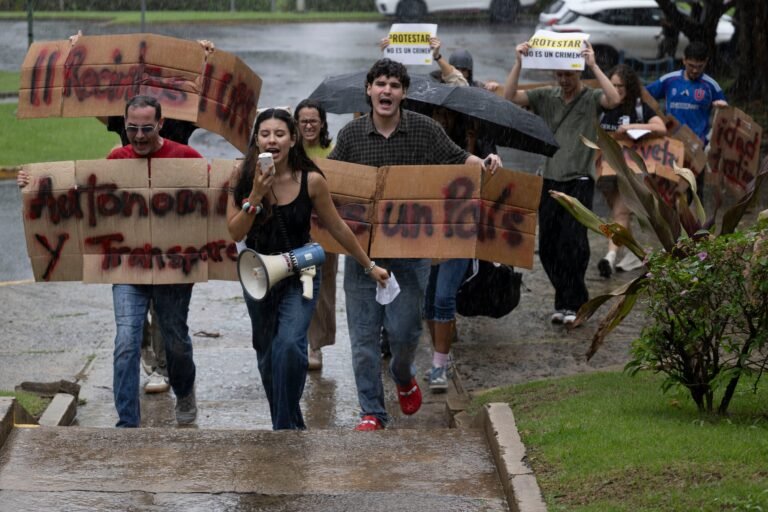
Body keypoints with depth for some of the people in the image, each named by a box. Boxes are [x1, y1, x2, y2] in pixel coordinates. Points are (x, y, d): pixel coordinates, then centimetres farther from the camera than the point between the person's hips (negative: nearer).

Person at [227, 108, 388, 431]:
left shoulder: (311, 181, -13)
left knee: (289, 345, -24)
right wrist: (256, 195, -27)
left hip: (299, 274, -3)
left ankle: (286, 426, -11)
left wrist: (369, 266, 8)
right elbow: (236, 233, -14)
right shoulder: (243, 177, -10)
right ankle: (291, 424, 33)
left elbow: (337, 228, 0)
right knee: (267, 355, 13)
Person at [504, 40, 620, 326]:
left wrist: (593, 66, -24)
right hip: (550, 180, 5)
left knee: (572, 242, -12)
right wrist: (519, 63, -11)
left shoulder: (591, 98, -1)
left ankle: (572, 304, -2)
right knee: (547, 245, 6)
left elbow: (614, 99, -22)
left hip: (579, 181, -5)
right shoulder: (545, 97, 9)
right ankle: (567, 300, 18)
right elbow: (510, 96, 0)